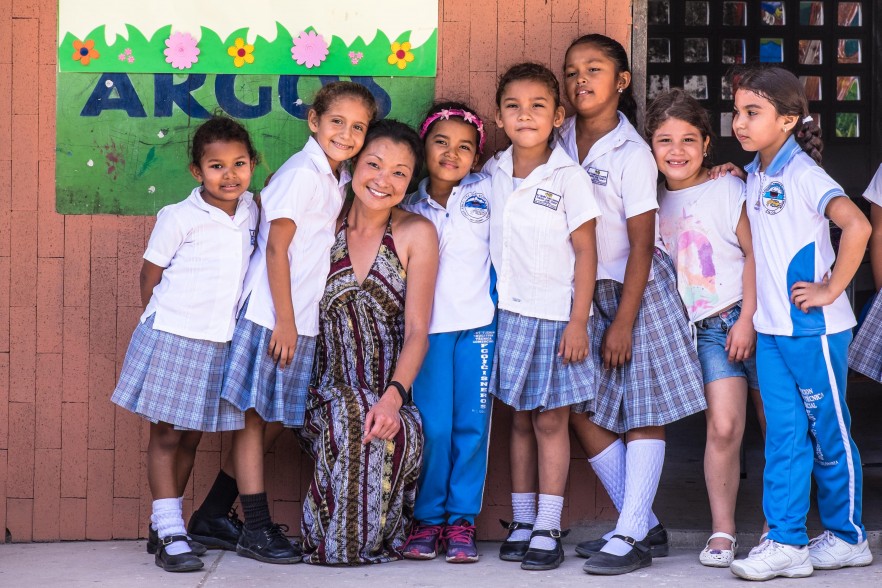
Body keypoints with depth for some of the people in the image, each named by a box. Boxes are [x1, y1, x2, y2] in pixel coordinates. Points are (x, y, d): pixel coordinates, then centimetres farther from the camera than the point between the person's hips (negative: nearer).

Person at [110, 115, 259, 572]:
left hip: (219, 342, 6)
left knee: (191, 438, 12)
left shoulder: (250, 212, 5)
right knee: (165, 435, -2)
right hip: (173, 339, -6)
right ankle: (169, 536, -1)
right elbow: (151, 273, -3)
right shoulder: (179, 218, -10)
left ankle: (164, 526, 23)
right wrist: (162, 322, 3)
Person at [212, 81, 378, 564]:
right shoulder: (302, 174, -13)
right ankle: (256, 529, 1)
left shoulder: (337, 179, 12)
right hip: (268, 315, -9)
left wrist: (294, 323, 10)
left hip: (298, 319, 9)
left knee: (263, 417, 12)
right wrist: (284, 322, -16)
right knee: (252, 415, -1)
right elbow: (276, 248, -15)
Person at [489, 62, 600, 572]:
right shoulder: (495, 174, 6)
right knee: (521, 419, 9)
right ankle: (522, 522, 16)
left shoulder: (569, 177, -8)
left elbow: (586, 251, -8)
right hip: (511, 314, 4)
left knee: (551, 420, 0)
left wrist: (578, 322, -12)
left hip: (556, 316, -4)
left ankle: (548, 529, 4)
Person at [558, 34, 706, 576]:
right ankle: (647, 526, 11)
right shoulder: (564, 140, 3)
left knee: (643, 411, -4)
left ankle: (631, 537, -3)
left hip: (638, 288, -6)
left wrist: (623, 321, -16)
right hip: (586, 290, 7)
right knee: (582, 410, 2)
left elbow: (642, 244, -14)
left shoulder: (632, 154, -14)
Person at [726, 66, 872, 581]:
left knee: (829, 433, 5)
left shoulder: (802, 172, -15)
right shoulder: (755, 175, 9)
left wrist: (830, 290, -21)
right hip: (771, 328, 7)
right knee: (784, 436, 5)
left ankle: (847, 537, 18)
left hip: (813, 327, -7)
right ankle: (786, 542, 7)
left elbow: (857, 225, -27)